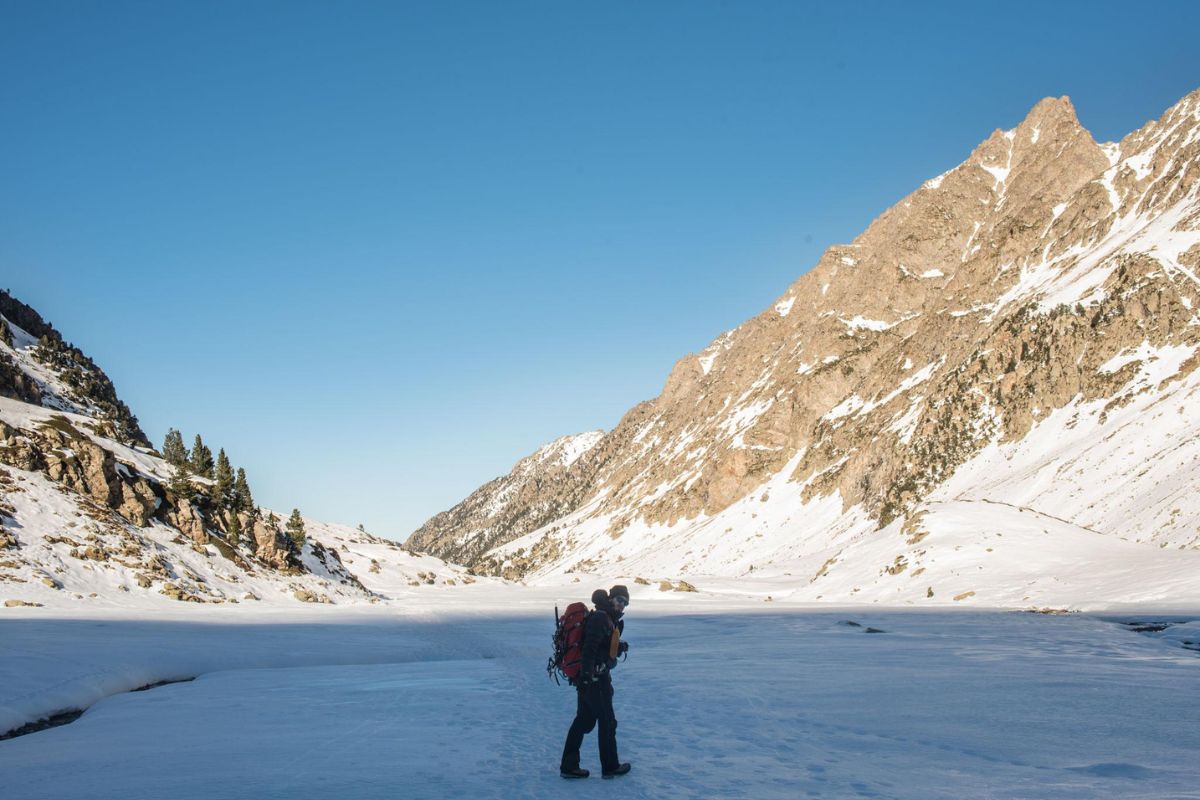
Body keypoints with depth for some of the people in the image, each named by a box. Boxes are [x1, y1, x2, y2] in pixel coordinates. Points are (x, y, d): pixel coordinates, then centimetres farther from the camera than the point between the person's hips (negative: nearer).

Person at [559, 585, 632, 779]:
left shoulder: (609, 620, 16)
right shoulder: (600, 619, -16)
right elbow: (590, 648, -26)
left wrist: (620, 647, 3)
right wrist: (586, 674, -32)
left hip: (589, 677, 10)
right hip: (595, 678, -10)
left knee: (584, 720, 13)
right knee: (607, 722, 4)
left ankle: (568, 766, 17)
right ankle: (610, 767, 17)